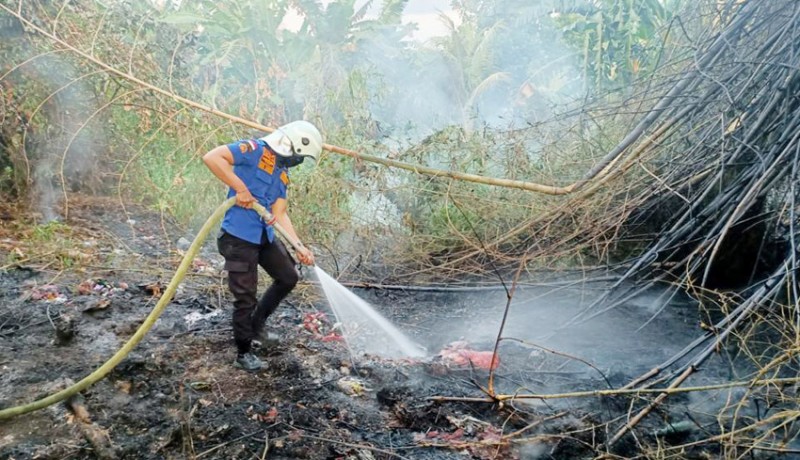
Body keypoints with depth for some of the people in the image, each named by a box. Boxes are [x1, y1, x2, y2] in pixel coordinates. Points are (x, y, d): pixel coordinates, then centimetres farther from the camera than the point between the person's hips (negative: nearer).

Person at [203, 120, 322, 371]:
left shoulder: (283, 174, 13)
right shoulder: (253, 150, -12)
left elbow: (279, 214, 11)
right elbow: (211, 157, -23)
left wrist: (299, 246, 3)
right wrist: (240, 188, -23)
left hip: (265, 237, 8)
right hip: (239, 237, -8)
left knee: (289, 277, 15)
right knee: (246, 296, 0)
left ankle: (256, 325, 33)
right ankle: (243, 353, 18)